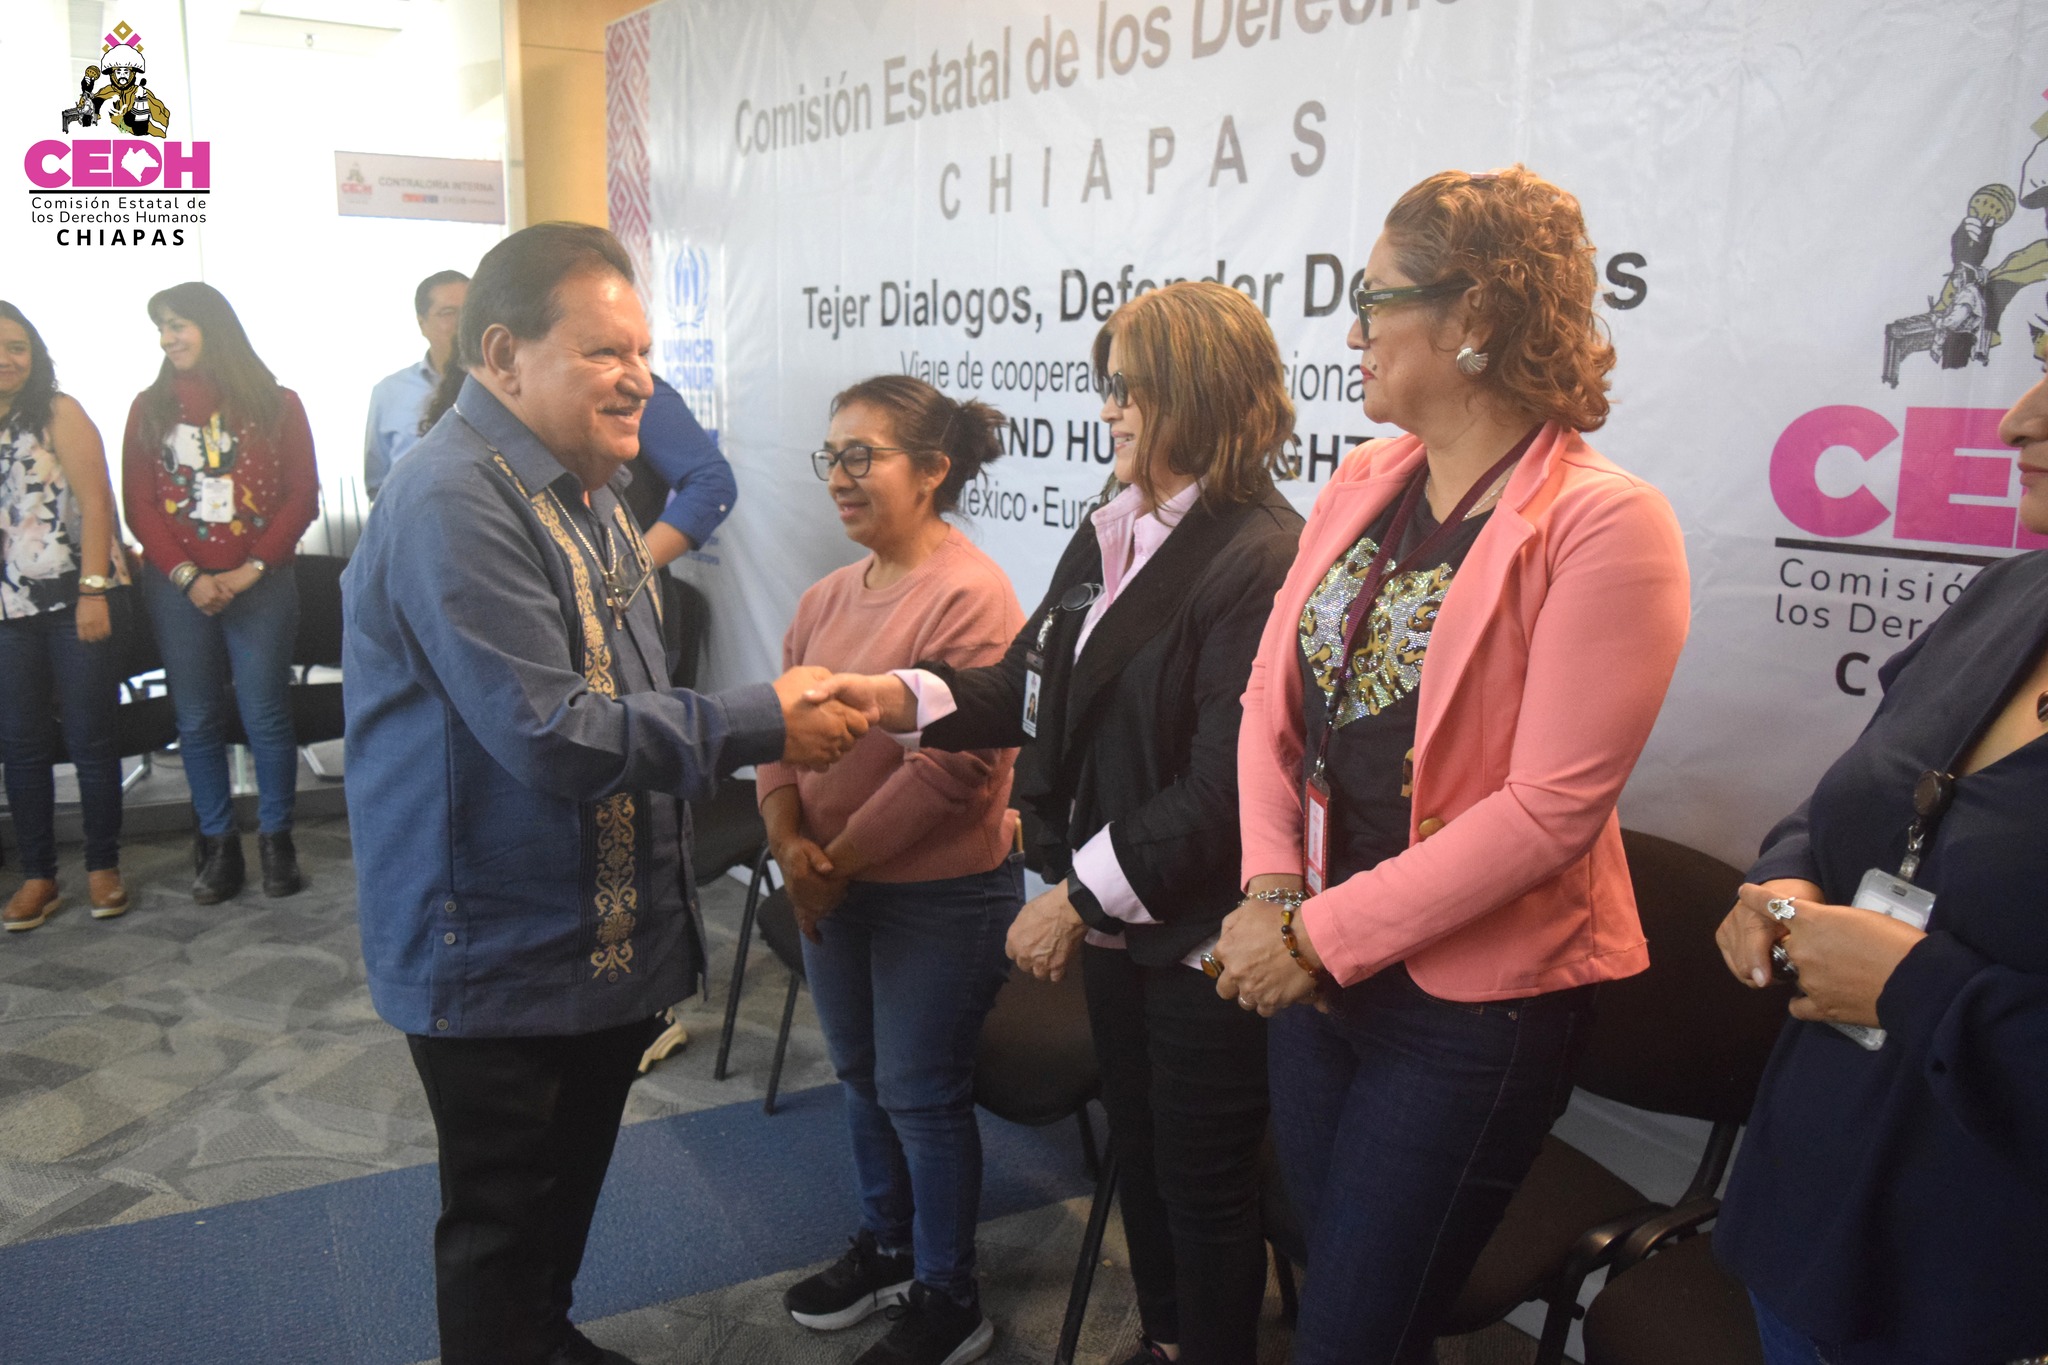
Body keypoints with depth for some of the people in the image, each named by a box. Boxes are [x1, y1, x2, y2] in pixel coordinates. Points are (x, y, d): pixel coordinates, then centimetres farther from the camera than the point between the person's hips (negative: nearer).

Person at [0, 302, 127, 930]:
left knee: (91, 736, 3)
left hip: (71, 601, -4)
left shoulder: (58, 413, -3)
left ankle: (103, 866, 15)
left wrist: (94, 590, -15)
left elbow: (95, 501, -9)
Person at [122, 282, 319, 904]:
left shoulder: (277, 404, 2)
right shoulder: (151, 408, 8)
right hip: (178, 588, 2)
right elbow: (139, 505, 4)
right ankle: (217, 842, 16)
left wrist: (251, 569, -10)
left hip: (260, 585, -2)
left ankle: (276, 838, 12)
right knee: (197, 719, 6)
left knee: (266, 715, 0)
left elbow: (303, 497, -1)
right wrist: (187, 575, -10)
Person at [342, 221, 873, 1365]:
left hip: (606, 939, 10)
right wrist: (760, 724, -23)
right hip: (504, 959, -9)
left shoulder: (585, 489, 11)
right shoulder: (458, 502, -22)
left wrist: (729, 779, 12)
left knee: (569, 1186, 26)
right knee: (504, 1224, 8)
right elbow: (552, 735, -28)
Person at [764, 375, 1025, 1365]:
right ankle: (886, 1246, 43)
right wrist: (790, 843, -10)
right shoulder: (828, 597, 5)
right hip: (833, 887, 7)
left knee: (921, 1096, 6)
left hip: (939, 894, -7)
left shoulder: (969, 596, -19)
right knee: (861, 1077, 21)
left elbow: (954, 767, -24)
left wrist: (837, 860, -16)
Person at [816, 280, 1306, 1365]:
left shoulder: (1262, 557, -21)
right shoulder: (1108, 536, 7)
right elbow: (1029, 688, 7)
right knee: (1138, 1150, 24)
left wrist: (1078, 894, -18)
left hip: (1204, 937, -8)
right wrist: (898, 698, -9)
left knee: (1202, 1185, 11)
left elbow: (1226, 786, -24)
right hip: (1116, 920, 8)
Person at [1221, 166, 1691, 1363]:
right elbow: (1273, 698, 3)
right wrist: (1273, 893, -11)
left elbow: (1551, 806, -21)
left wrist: (1321, 935, -19)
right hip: (1316, 965, 6)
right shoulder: (1364, 484, 5)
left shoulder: (1605, 521, -17)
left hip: (1478, 1001, -6)